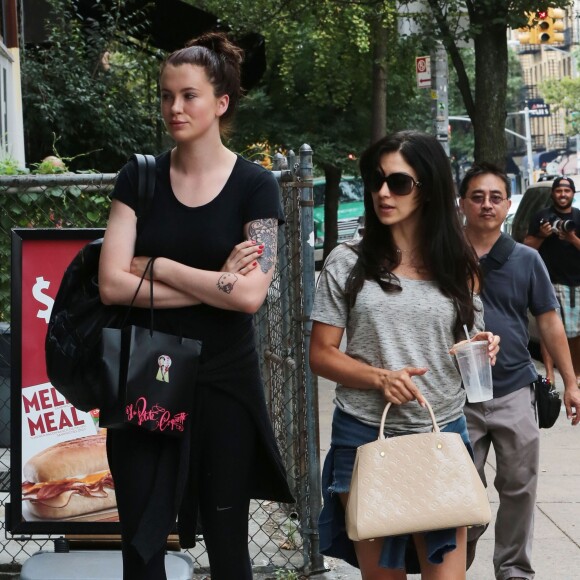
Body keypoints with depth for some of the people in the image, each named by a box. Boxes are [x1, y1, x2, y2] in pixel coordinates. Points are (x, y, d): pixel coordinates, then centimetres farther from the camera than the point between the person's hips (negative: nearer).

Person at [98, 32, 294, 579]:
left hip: (223, 386, -2)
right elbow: (112, 284, -9)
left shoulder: (254, 185, -4)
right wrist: (215, 283, -13)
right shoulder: (138, 179, 2)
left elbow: (250, 294, -16)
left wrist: (157, 266, -10)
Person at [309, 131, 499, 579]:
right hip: (364, 436, -1)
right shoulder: (348, 263, 0)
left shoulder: (458, 267, 5)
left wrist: (482, 352, -9)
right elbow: (321, 354, 0)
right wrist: (380, 377, -17)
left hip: (443, 435, 1)